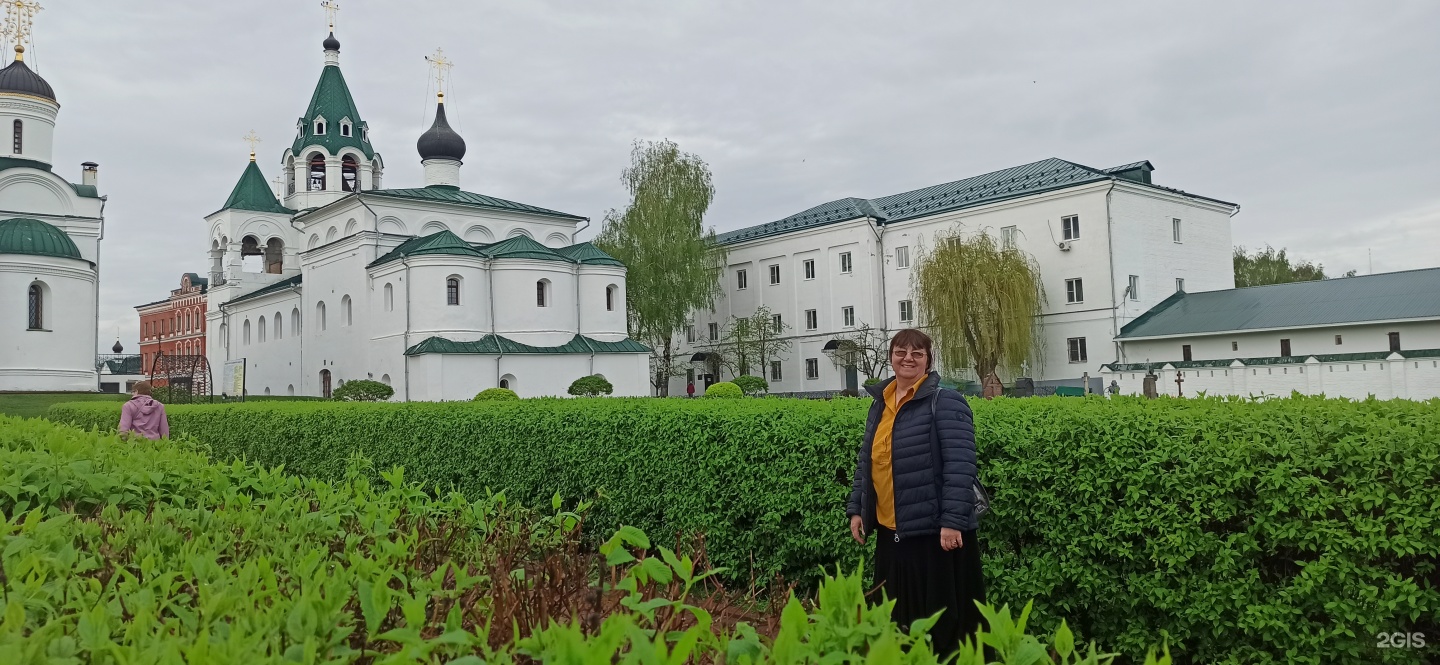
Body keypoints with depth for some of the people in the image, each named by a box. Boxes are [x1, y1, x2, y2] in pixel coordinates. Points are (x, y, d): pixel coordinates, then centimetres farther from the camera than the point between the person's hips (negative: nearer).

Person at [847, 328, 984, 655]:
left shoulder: (945, 401, -10)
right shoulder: (880, 404, 12)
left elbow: (961, 466, -16)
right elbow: (866, 461, 18)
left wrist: (953, 521, -22)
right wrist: (856, 509, 12)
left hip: (935, 529, -7)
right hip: (891, 531, 7)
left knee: (943, 619, 2)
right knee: (897, 616, 16)